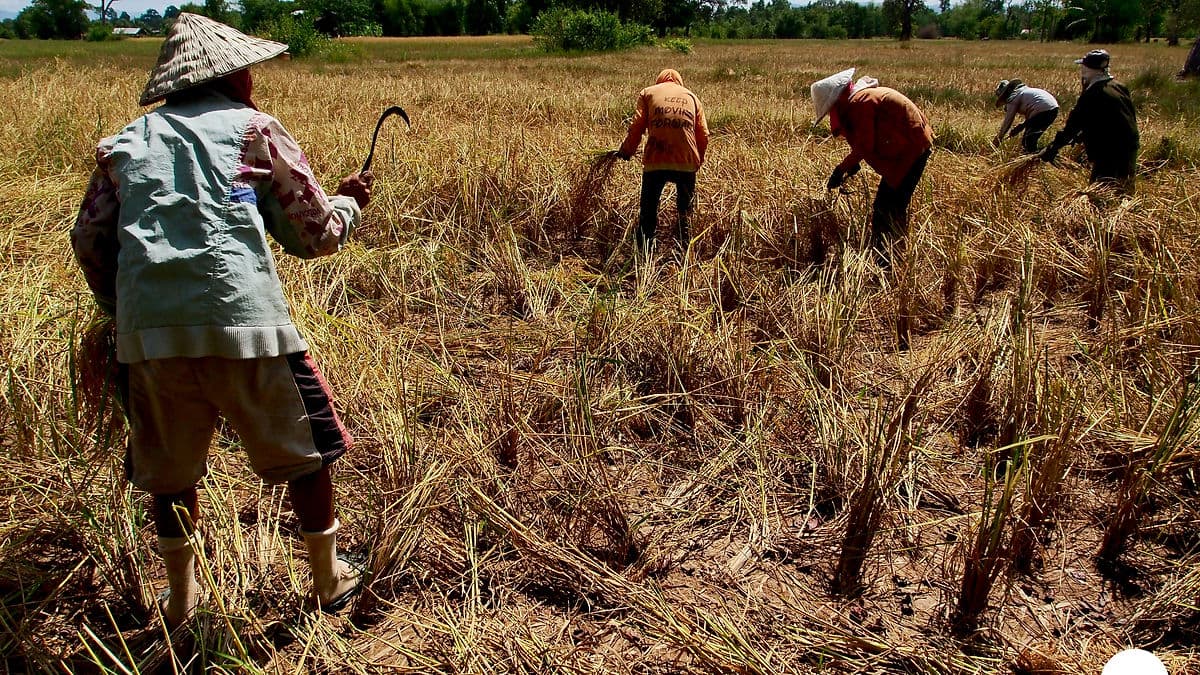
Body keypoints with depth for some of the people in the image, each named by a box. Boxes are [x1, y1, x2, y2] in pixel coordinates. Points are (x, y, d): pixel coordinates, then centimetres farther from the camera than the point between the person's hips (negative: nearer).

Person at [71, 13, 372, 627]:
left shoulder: (126, 142, 19)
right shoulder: (253, 129, 9)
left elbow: (89, 240, 16)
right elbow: (316, 235, 8)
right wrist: (349, 204, 28)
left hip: (147, 329, 4)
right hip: (242, 321, -4)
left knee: (169, 468, 20)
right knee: (304, 450, 15)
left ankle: (179, 599, 36)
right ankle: (329, 579, 30)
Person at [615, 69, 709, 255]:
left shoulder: (648, 93, 14)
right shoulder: (691, 96, 19)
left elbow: (637, 126, 2)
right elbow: (703, 134, 12)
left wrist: (625, 152, 13)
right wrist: (698, 160, 23)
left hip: (655, 162, -1)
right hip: (687, 163, 2)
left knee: (648, 212, 9)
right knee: (685, 213, 14)